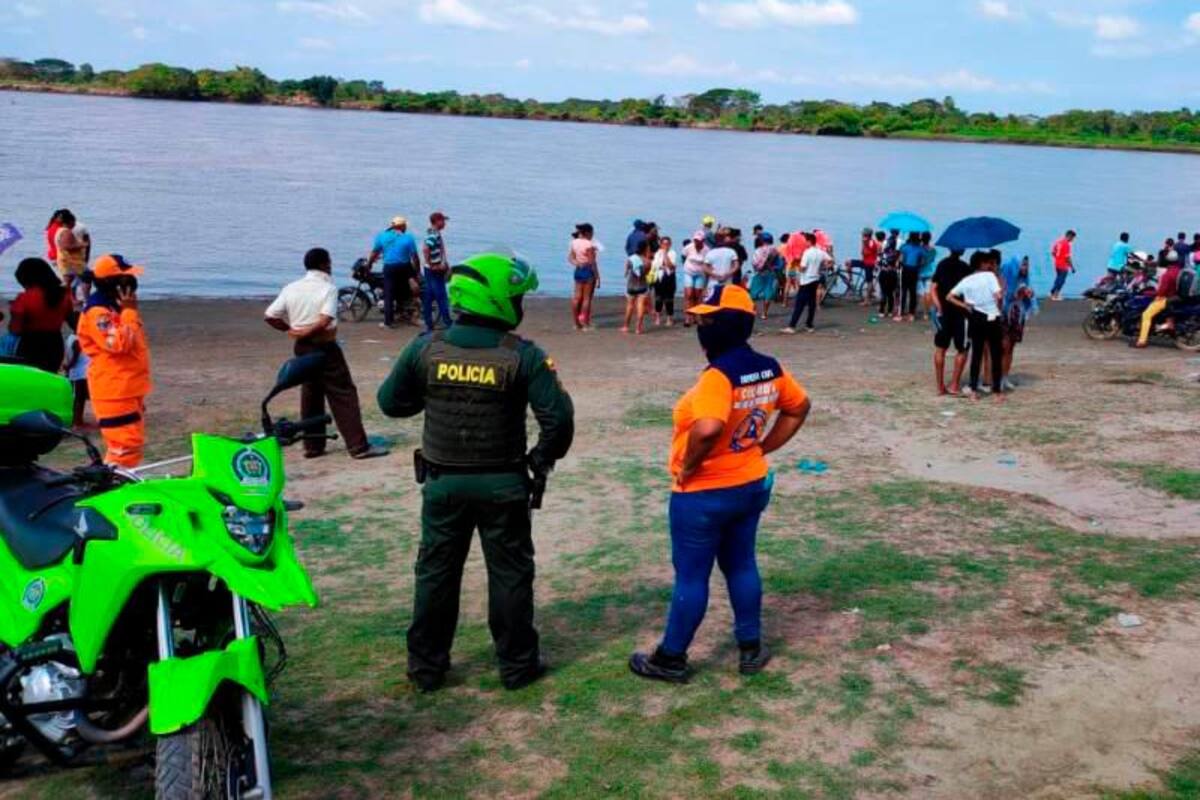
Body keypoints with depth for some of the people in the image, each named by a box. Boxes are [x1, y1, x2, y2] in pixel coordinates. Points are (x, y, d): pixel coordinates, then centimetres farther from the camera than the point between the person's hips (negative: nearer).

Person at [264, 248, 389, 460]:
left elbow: (269, 316, 0)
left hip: (302, 348, 6)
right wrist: (304, 333, -11)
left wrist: (289, 329, 8)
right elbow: (324, 321, -24)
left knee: (310, 395, 15)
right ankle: (358, 446, -2)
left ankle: (312, 446, 18)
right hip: (324, 347, -6)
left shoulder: (291, 288, 4)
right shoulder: (328, 288, -12)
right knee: (343, 395, -2)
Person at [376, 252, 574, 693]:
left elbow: (390, 401, 4)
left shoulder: (425, 348, -6)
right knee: (510, 573, 12)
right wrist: (544, 457, 1)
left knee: (436, 571, 15)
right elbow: (558, 416, -16)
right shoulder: (522, 355, -14)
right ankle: (517, 664, 22)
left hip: (443, 482, 2)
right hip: (502, 484, -2)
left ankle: (426, 665, 24)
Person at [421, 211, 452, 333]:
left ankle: (428, 324, 14)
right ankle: (447, 323, 0)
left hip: (438, 270, 10)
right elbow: (425, 249, -30)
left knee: (429, 298, 10)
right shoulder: (433, 235, -18)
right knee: (441, 297, -4)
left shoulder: (437, 234, 13)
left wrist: (445, 265, 16)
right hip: (435, 271, -10)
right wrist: (431, 265, -23)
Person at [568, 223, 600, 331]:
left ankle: (577, 323, 15)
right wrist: (597, 277, -11)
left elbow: (570, 258, 10)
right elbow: (592, 262, -16)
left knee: (577, 296, 10)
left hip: (578, 270, 7)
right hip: (588, 271, -7)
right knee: (587, 298, 0)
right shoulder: (589, 245, -17)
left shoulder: (575, 242, 5)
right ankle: (585, 324, 1)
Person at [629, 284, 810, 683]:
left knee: (691, 576, 5)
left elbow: (708, 428, -42)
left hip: (704, 495, -8)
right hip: (752, 486, 8)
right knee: (741, 565, 20)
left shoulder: (719, 375, -26)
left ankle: (670, 659, 19)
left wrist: (687, 466, -24)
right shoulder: (770, 369, 1)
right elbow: (799, 408, 15)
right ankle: (751, 649, 30)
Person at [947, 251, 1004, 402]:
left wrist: (964, 306, 3)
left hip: (975, 320, 4)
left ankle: (974, 391, 8)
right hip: (991, 319, -4)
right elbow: (999, 296, -17)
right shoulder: (990, 276, -8)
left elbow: (949, 297, 3)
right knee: (996, 356, 4)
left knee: (976, 355, 10)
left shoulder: (966, 280, 5)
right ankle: (996, 392, 4)